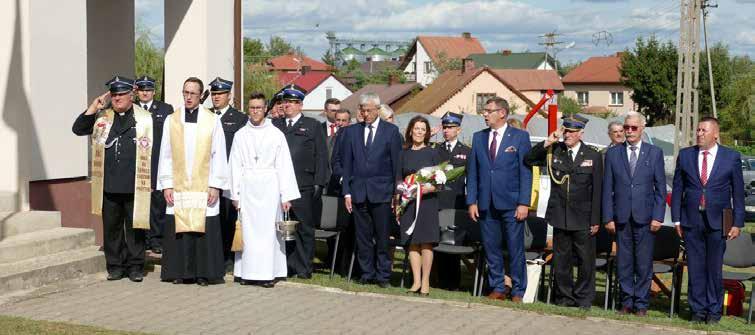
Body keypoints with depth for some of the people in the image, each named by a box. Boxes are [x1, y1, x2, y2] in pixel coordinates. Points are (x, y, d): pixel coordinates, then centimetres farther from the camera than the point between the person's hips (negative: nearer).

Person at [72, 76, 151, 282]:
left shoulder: (145, 120, 0)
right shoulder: (102, 117, 10)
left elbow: (152, 153, 0)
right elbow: (78, 129, 4)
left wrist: (151, 183, -3)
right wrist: (94, 107, -4)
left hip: (134, 187, -3)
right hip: (109, 186, 3)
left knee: (135, 227, 5)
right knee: (111, 227, 9)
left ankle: (135, 267, 15)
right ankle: (115, 266, 20)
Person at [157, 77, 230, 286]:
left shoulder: (212, 121, 2)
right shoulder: (171, 120, 7)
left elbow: (218, 155, 1)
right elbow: (165, 155, 7)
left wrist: (215, 185, -5)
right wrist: (166, 185, 0)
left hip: (203, 187, -1)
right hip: (178, 187, 2)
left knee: (204, 229, -2)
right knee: (179, 230, 2)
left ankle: (204, 273, 8)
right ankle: (180, 272, 12)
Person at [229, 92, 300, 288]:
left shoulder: (276, 135, 2)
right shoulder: (240, 135, 7)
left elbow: (284, 166, 1)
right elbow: (235, 166, 8)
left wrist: (286, 196, -4)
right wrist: (235, 194, 2)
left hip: (269, 187, -1)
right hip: (247, 188, 2)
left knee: (268, 229, -2)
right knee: (248, 230, 1)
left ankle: (268, 273, 2)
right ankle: (248, 272, 8)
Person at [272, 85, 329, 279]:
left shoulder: (313, 126, 7)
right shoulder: (275, 125, 15)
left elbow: (321, 157, 3)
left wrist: (318, 184, -5)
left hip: (304, 187, -2)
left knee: (304, 229, 2)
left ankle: (304, 268, 9)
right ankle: (285, 267, 11)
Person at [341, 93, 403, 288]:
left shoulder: (391, 131, 3)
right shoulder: (351, 131, 10)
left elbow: (397, 164, 2)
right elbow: (347, 164, 10)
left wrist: (397, 192, -2)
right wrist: (347, 192, 4)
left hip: (382, 191, -2)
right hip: (358, 192, 2)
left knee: (382, 237, -1)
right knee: (363, 237, 5)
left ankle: (383, 275, 7)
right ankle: (367, 273, 14)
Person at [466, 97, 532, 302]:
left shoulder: (520, 137, 0)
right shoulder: (478, 137, 11)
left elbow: (526, 172, -3)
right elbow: (472, 172, 11)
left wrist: (524, 203, -10)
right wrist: (472, 201, 3)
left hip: (511, 204, -4)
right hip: (486, 204, 4)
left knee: (515, 250, 0)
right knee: (491, 248, 8)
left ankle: (517, 291, 10)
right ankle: (498, 288, 19)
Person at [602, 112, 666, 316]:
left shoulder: (654, 153, 5)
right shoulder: (613, 153, 7)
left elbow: (660, 188, 4)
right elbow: (608, 189, 6)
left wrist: (658, 216, -4)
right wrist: (608, 217, 0)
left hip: (645, 217, -1)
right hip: (622, 217, 1)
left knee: (644, 264, 2)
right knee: (623, 263, 6)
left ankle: (641, 305, 12)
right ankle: (627, 302, 17)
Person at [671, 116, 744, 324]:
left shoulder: (732, 157, 2)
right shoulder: (685, 155, 6)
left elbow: (738, 192, 3)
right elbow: (677, 188, 8)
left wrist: (737, 223, -1)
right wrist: (677, 219, 2)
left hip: (718, 222, -1)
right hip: (691, 221, 2)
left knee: (715, 268, 4)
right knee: (695, 268, 5)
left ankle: (714, 311, 14)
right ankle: (698, 310, 14)